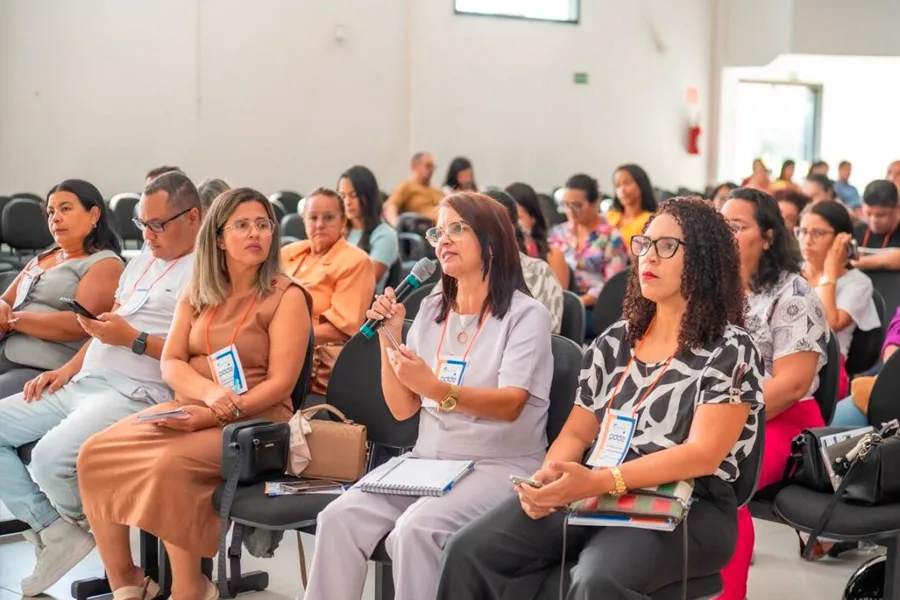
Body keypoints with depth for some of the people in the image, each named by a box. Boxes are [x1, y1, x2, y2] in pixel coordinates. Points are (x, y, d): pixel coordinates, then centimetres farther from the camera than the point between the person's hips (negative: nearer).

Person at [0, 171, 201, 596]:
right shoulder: (141, 261, 22)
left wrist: (133, 339, -19)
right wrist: (68, 368, 12)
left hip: (136, 394, -10)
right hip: (81, 383, 10)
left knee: (51, 455, -31)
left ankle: (80, 523, 4)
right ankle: (53, 530, -1)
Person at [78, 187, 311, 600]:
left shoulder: (286, 296, -6)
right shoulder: (197, 293, 11)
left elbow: (280, 383, -13)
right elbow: (171, 363, 4)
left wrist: (215, 414, -23)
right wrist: (210, 392, -18)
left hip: (256, 419, -6)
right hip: (190, 408, 6)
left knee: (171, 463, -33)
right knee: (95, 454, -12)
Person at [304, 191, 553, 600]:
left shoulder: (525, 314, -5)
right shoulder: (430, 310, 13)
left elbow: (509, 405, -18)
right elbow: (402, 410, 11)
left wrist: (436, 389, -34)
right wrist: (388, 339, -3)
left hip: (499, 467, -5)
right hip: (427, 460, 5)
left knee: (415, 529, -32)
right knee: (339, 518, -19)